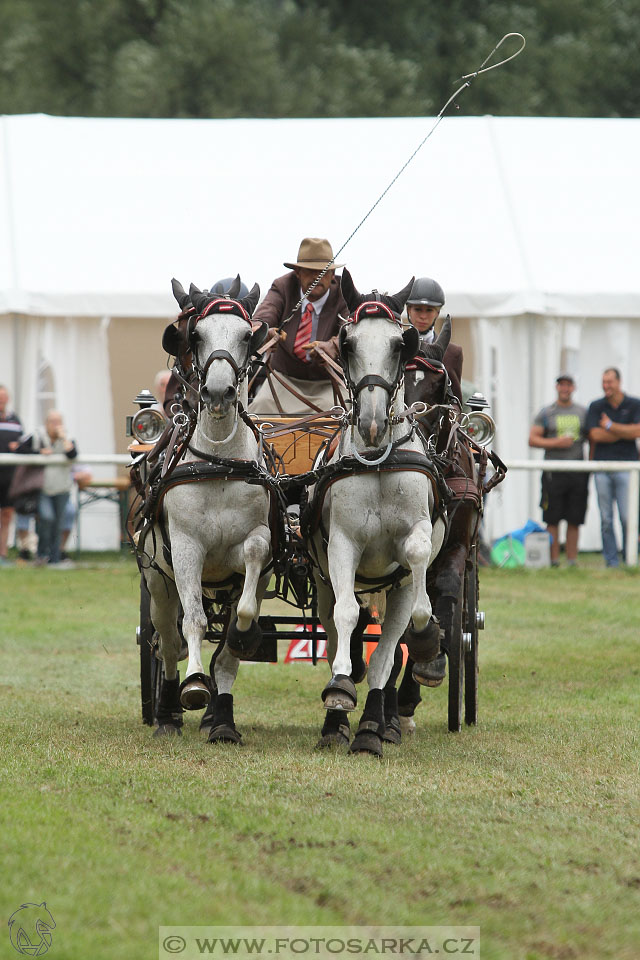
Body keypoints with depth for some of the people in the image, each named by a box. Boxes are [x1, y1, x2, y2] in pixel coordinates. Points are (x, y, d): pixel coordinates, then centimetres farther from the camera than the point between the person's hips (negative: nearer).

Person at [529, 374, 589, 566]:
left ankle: (572, 560, 7)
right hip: (554, 473, -2)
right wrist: (556, 442, -11)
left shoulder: (583, 412, 13)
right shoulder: (546, 413, 6)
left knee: (574, 520, 2)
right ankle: (554, 559, 1)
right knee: (553, 519, -4)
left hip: (578, 472, 2)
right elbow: (532, 439, 1)